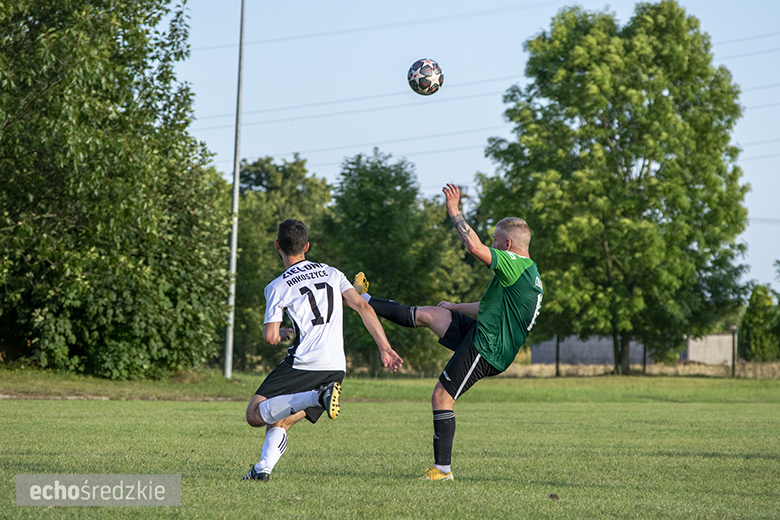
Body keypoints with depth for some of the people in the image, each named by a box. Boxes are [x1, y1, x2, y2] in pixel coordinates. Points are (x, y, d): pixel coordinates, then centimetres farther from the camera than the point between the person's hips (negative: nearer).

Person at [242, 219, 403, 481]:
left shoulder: (276, 288, 2)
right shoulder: (332, 273, 14)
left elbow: (270, 337, -2)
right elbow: (363, 307, 6)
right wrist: (385, 348, 6)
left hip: (304, 362, -6)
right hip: (336, 367, 6)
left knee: (255, 415, -3)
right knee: (280, 422, 15)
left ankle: (317, 397, -23)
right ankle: (264, 467, -11)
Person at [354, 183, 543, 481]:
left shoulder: (515, 266, -17)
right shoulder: (530, 274, 15)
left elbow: (474, 246, -29)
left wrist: (454, 211, -19)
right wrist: (457, 307, 35)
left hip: (484, 350, -9)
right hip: (480, 335, 9)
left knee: (442, 398, -3)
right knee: (428, 315, 13)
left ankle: (442, 468, 2)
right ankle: (362, 300, 24)